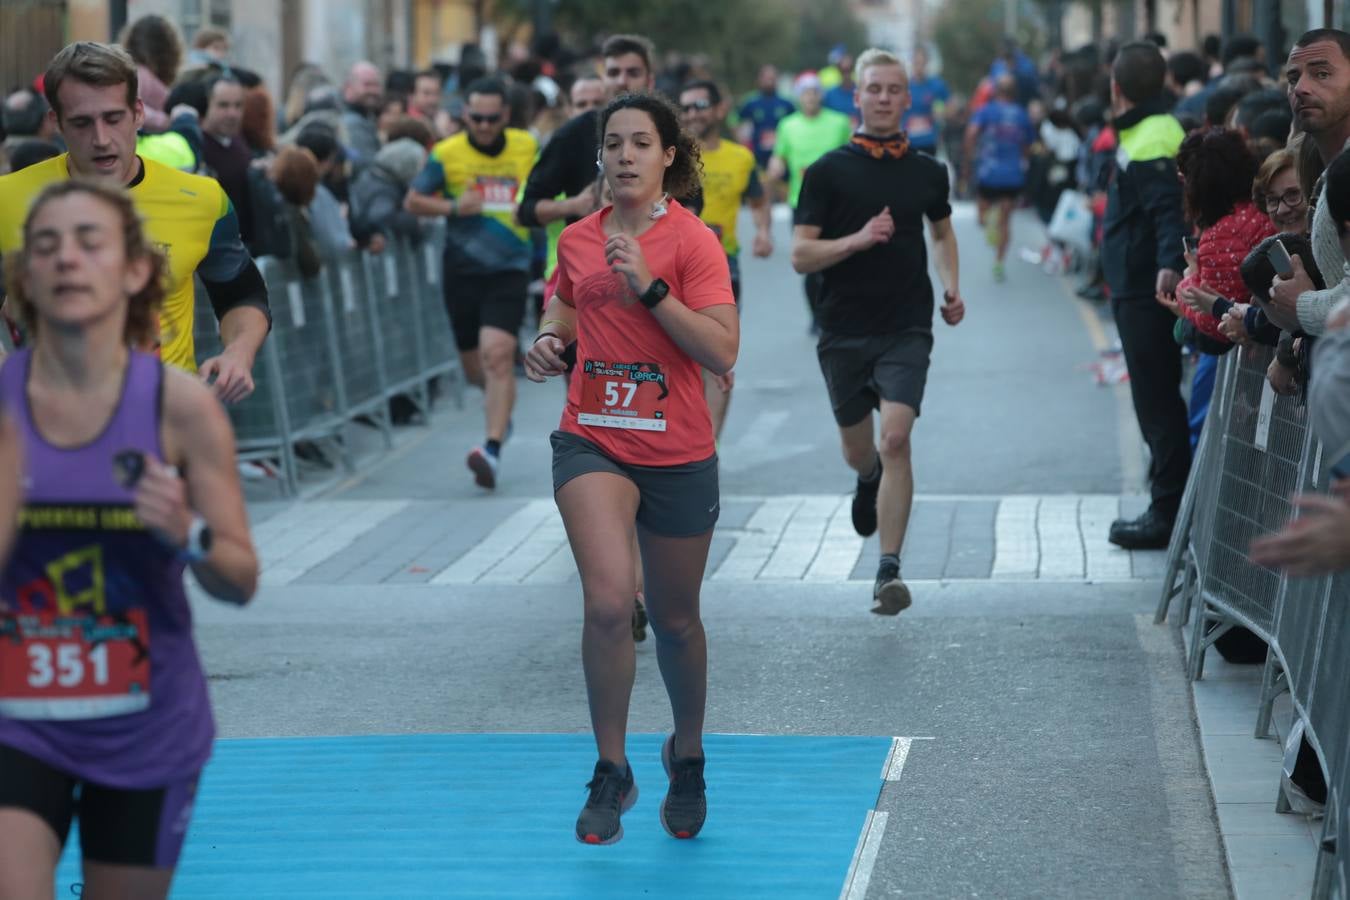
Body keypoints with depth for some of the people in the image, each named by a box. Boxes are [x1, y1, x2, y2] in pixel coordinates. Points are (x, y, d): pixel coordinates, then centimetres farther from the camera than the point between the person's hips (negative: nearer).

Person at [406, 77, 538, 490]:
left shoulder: (527, 147, 2)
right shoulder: (446, 154, -3)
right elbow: (413, 200, 3)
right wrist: (452, 207, -14)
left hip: (509, 270, -1)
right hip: (462, 270, 1)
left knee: (497, 355, -20)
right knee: (475, 367, 12)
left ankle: (492, 450, -23)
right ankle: (500, 405, 47)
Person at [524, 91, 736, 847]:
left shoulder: (692, 240, -9)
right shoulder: (578, 239, 4)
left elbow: (722, 352, -19)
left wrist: (649, 286, -25)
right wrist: (551, 345, 3)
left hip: (677, 453, -2)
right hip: (592, 443, 2)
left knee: (676, 620, 13)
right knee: (609, 602, -19)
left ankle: (687, 757, 38)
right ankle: (611, 772, -5)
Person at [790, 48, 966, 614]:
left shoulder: (927, 172, 6)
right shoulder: (828, 172, -2)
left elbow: (942, 231, 26)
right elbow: (801, 255, -5)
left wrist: (951, 287, 10)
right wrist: (859, 239, -20)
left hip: (907, 330, 0)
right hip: (844, 332, 0)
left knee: (895, 438, -18)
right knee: (858, 450, 15)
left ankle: (889, 571, -17)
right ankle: (870, 481, 54)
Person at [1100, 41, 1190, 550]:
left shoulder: (1152, 142, -20)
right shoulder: (1151, 130, 13)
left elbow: (1169, 208, -32)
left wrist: (1169, 263, -45)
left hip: (1145, 292, -11)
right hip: (1140, 289, 11)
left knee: (1157, 400, -6)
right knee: (1158, 399, 18)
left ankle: (1169, 514, -3)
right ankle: (1169, 503, 26)